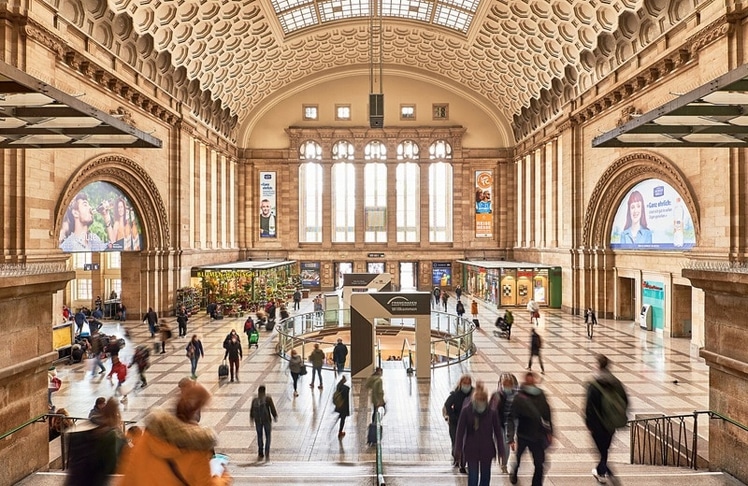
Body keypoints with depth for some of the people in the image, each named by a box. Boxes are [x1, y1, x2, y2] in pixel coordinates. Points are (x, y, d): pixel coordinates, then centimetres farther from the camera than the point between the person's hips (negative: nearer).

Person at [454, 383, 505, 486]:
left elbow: (498, 431, -1)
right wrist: (458, 449, -6)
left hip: (487, 450, 2)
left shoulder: (492, 412, -10)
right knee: (473, 477, -1)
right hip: (471, 450, -1)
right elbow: (460, 431, -7)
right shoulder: (466, 411, -12)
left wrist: (501, 450, 0)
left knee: (485, 476, 15)